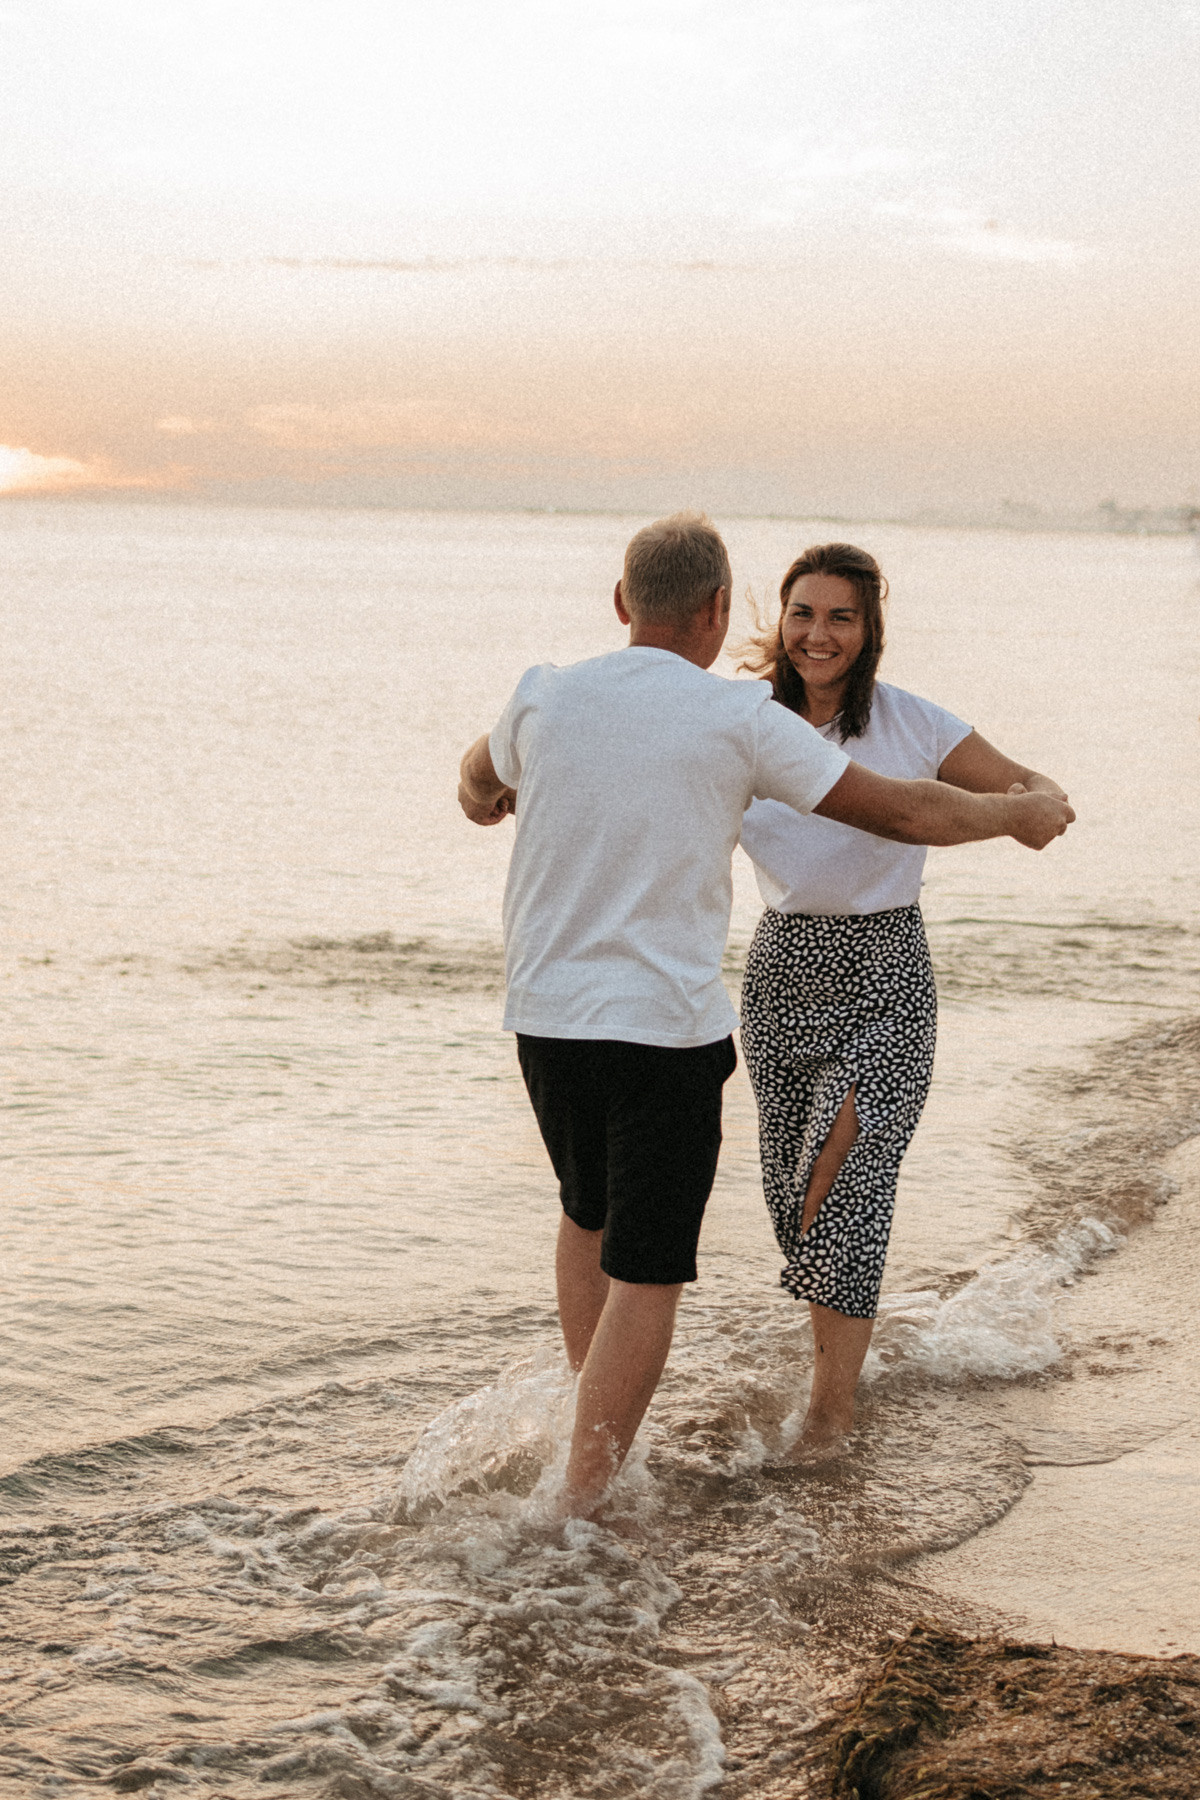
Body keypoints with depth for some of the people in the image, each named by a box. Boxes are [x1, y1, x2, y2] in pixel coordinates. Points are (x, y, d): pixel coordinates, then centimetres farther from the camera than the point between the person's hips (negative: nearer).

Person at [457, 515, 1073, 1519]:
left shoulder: (546, 700, 1)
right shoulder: (739, 719, -9)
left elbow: (484, 777, 24)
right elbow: (902, 813, -2)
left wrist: (483, 795, 49)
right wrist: (1021, 816, 16)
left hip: (546, 1013, 5)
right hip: (666, 1025, -5)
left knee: (589, 1217, 27)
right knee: (647, 1276, 2)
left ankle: (593, 1440, 38)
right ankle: (579, 1512, -1)